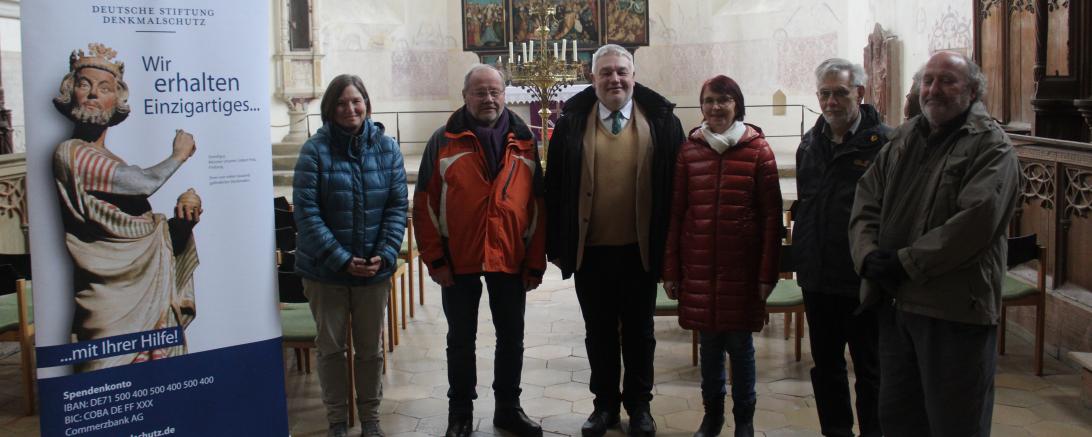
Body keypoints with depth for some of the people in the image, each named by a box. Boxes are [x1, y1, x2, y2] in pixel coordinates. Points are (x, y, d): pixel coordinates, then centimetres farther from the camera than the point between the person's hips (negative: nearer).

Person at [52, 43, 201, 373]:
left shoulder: (113, 163, 19)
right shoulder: (71, 153, -5)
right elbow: (145, 183, -14)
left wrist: (182, 220, 0)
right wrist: (178, 155, 6)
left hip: (150, 296, 8)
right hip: (116, 301, -7)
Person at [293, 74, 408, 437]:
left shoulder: (386, 147, -1)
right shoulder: (315, 149, -10)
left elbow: (397, 206, -1)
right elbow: (306, 212, -13)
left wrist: (385, 254, -12)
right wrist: (341, 259, -17)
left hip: (375, 269, 2)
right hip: (325, 270, -2)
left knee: (370, 347, 14)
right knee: (331, 347, 11)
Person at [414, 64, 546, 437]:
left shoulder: (523, 142, 4)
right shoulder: (444, 141, -2)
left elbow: (538, 206, 4)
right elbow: (425, 204, -4)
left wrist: (536, 263, 0)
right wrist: (435, 259, -9)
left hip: (511, 260, 2)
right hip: (459, 261, -2)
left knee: (511, 337, 12)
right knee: (461, 339, 11)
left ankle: (508, 407, 29)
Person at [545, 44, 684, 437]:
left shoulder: (661, 120, -1)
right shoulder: (572, 122, 0)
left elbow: (674, 184, -1)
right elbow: (555, 187, 0)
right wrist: (557, 245, -3)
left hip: (641, 248, 0)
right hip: (590, 248, 1)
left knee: (639, 330, 13)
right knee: (599, 331, 13)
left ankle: (639, 404, 27)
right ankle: (605, 403, 27)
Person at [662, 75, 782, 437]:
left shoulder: (757, 149, -2)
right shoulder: (689, 149, 4)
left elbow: (771, 215, -4)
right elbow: (676, 211, 4)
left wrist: (768, 272, -7)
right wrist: (670, 270, 2)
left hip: (741, 267, -2)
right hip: (699, 266, 2)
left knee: (740, 343, 6)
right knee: (709, 343, 11)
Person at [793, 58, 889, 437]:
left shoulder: (883, 143, -11)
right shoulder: (810, 144, 10)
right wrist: (801, 256, 13)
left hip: (864, 279, -6)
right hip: (818, 278, 6)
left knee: (869, 368, 8)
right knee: (826, 366, 16)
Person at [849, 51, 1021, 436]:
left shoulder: (991, 146, -7)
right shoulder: (903, 139, 14)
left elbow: (975, 221, -20)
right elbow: (866, 203, 8)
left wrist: (905, 263, -18)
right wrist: (869, 255, -10)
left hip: (957, 309, -7)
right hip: (895, 303, 7)